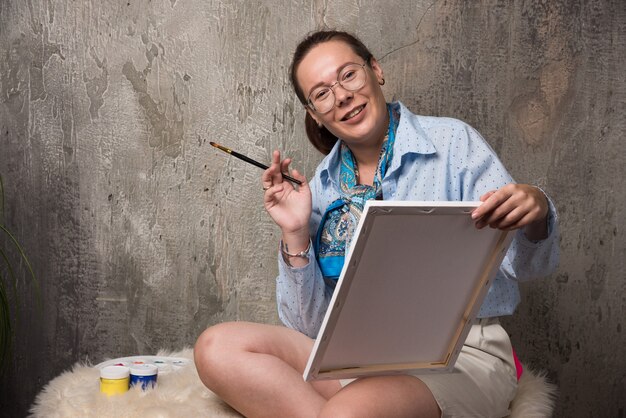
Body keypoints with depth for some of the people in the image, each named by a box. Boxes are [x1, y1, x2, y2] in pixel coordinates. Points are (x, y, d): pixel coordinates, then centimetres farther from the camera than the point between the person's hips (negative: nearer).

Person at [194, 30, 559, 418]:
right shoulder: (322, 187, 9)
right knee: (217, 347, -17)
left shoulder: (453, 142, -1)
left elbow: (528, 265, -6)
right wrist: (296, 234, -7)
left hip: (459, 355, -5)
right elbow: (309, 327, 6)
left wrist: (535, 209, -28)